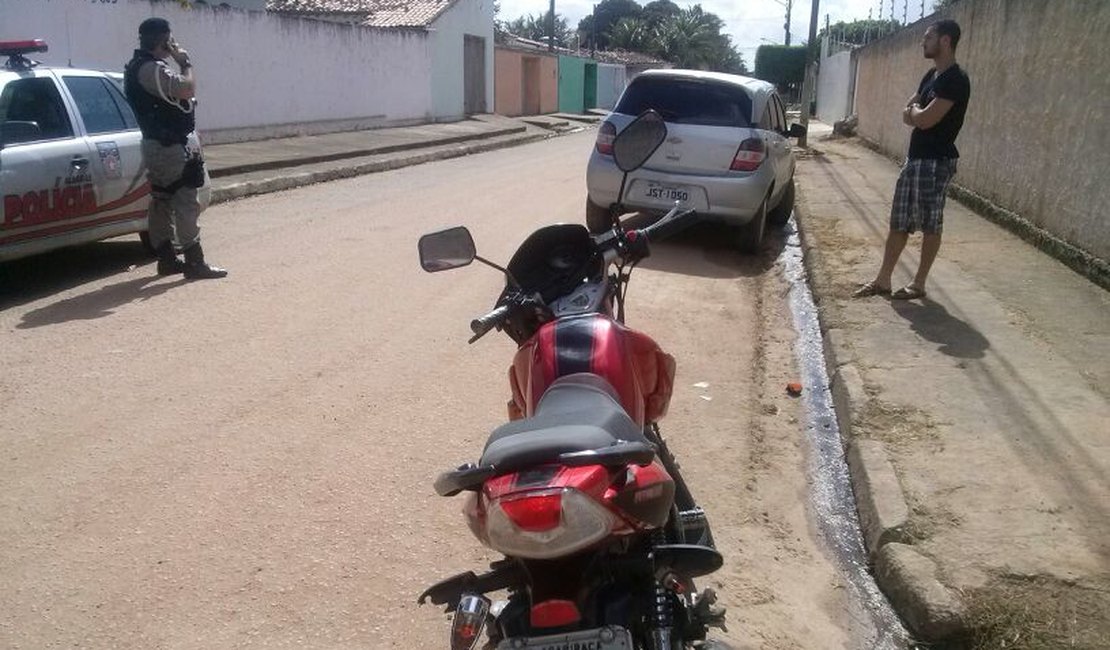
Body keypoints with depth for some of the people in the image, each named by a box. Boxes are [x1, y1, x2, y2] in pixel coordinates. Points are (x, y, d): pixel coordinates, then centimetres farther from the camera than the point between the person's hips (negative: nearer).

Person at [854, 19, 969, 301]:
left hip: (936, 161, -9)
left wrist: (915, 110, -1)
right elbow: (907, 116, 14)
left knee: (930, 225, 1)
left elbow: (926, 119, -22)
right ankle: (883, 280, 17)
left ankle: (918, 284, 10)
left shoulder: (955, 80, -16)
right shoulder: (931, 75, 15)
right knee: (899, 222, 11)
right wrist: (917, 113, -8)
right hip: (914, 157, 10)